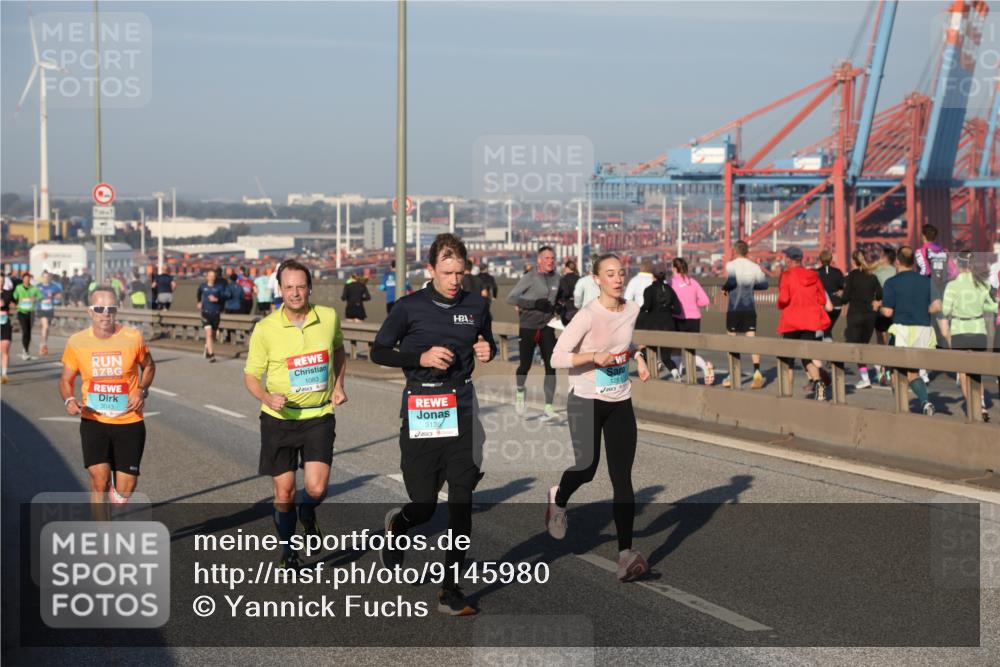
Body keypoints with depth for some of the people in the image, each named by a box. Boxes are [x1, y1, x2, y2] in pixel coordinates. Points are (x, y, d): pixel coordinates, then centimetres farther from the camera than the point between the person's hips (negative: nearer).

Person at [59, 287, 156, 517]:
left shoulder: (133, 338, -6)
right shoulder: (77, 342, -5)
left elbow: (148, 366, 12)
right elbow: (66, 379, 7)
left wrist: (142, 391, -6)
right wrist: (69, 400, -14)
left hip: (129, 423, 0)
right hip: (93, 421, 0)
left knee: (125, 490, -1)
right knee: (99, 479, -13)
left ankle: (115, 489, 38)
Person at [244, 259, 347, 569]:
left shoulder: (329, 317, -3)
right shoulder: (265, 329, -10)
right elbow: (251, 375, -2)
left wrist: (338, 385, 8)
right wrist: (268, 398, -21)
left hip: (319, 416, 1)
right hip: (279, 418, -1)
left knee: (317, 488, -12)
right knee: (284, 492, 5)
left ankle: (307, 514, 25)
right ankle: (288, 551, 28)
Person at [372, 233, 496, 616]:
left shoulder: (476, 306, 8)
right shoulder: (410, 307, -2)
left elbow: (488, 344, 26)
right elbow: (379, 352, 4)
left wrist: (488, 351, 1)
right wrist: (421, 358, -11)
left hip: (461, 411, 3)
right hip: (420, 410, -3)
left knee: (461, 504, -1)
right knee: (424, 505, 1)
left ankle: (451, 590, 7)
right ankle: (396, 525, 39)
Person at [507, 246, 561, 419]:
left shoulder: (556, 279, 6)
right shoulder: (530, 278, -9)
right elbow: (511, 298, -13)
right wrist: (535, 303, -23)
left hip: (547, 328, 4)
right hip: (528, 328, -4)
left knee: (551, 366, -8)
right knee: (525, 365, 6)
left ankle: (548, 408, -8)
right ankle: (520, 391, 38)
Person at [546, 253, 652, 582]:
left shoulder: (632, 309, 2)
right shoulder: (588, 316, -16)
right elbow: (557, 358, -16)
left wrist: (637, 357, 4)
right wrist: (594, 356, -26)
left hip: (620, 403, 5)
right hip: (586, 401, -4)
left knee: (622, 477, -3)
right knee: (587, 467, -2)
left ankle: (626, 553, -5)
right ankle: (558, 498, 35)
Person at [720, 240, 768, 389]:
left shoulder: (731, 265, -8)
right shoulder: (754, 267, 4)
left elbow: (732, 281, -24)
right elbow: (764, 284, 7)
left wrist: (724, 287, -4)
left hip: (734, 308, -3)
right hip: (750, 308, 3)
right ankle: (757, 372, -19)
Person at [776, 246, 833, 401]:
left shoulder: (786, 275, -7)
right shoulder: (813, 275, 6)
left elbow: (784, 299, -15)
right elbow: (822, 300, 6)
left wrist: (780, 305, 6)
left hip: (791, 320, -3)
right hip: (810, 320, 3)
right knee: (807, 356, 6)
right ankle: (818, 381, -22)